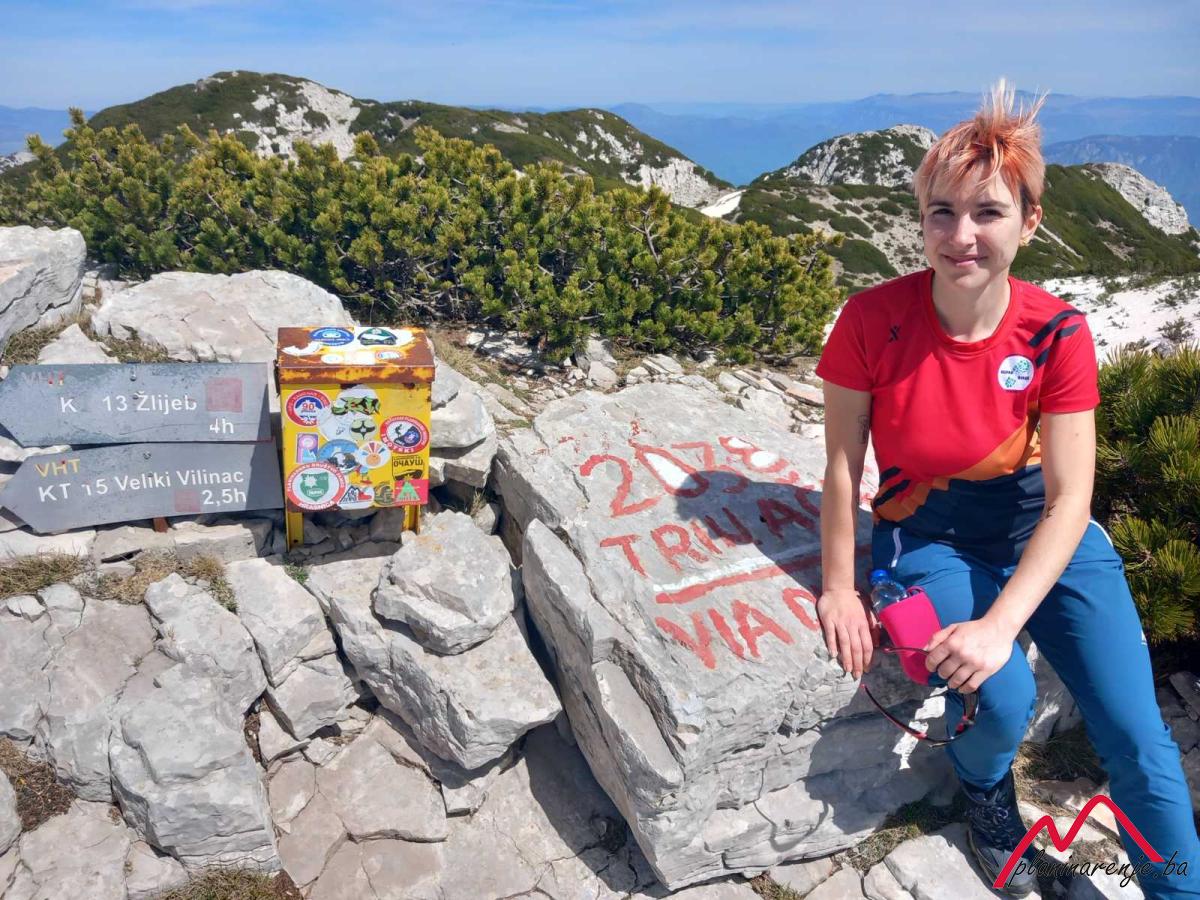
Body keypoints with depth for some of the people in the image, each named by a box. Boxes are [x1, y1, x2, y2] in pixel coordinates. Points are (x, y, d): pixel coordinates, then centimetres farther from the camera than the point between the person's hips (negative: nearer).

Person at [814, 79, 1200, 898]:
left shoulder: (1056, 332, -13)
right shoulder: (874, 320, -17)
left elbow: (1069, 499, -14)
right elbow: (842, 463, -8)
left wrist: (1001, 622, -25)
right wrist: (839, 586, -8)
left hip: (1044, 534, 2)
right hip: (929, 539, -2)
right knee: (1003, 702, -24)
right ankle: (984, 782, 15)